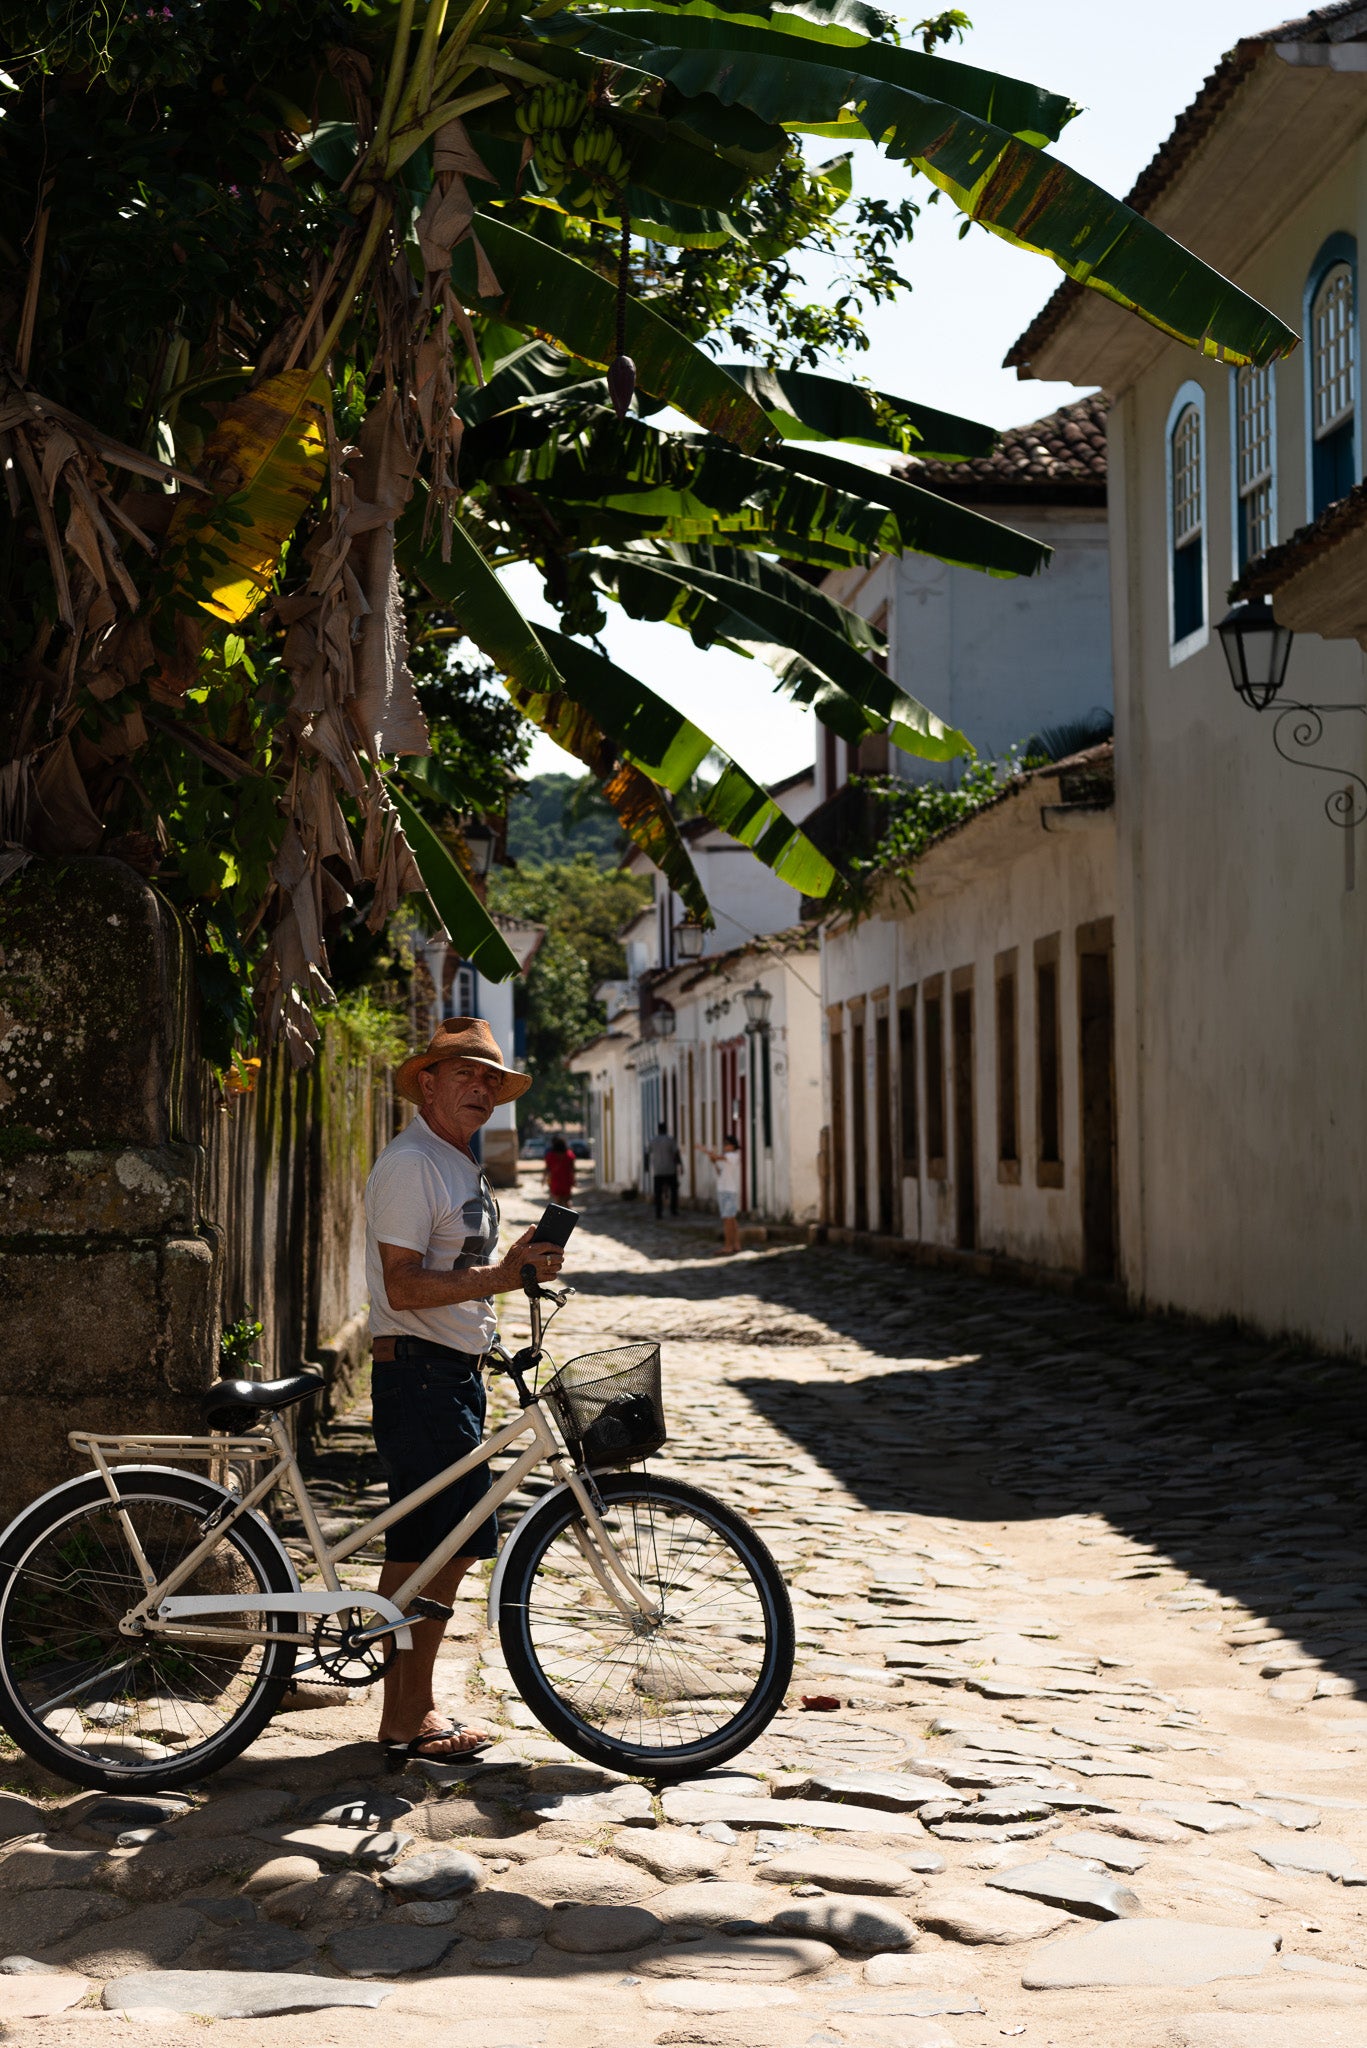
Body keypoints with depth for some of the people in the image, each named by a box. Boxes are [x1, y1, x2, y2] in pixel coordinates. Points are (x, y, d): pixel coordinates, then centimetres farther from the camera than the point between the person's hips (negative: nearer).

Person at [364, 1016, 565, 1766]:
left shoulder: (460, 1165, 20)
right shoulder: (410, 1164, -13)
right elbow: (404, 1288, -20)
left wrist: (513, 1264, 10)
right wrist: (499, 1277, -24)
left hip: (457, 1374, 10)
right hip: (418, 1373, -10)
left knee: (453, 1547, 12)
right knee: (421, 1551, -7)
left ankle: (415, 1711, 21)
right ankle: (404, 1724, -1)